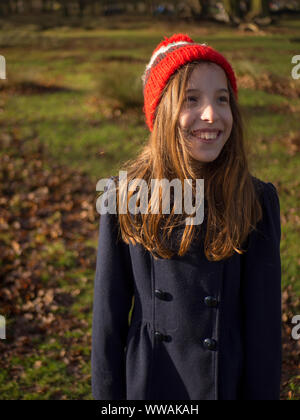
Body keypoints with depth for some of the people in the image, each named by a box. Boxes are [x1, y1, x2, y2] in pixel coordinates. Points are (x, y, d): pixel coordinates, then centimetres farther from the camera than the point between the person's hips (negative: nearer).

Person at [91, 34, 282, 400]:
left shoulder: (256, 202, -11)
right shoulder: (126, 197, -9)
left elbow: (264, 321, -8)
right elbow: (108, 317, -5)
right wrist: (106, 396, -2)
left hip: (228, 383, 0)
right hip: (146, 384, 1)